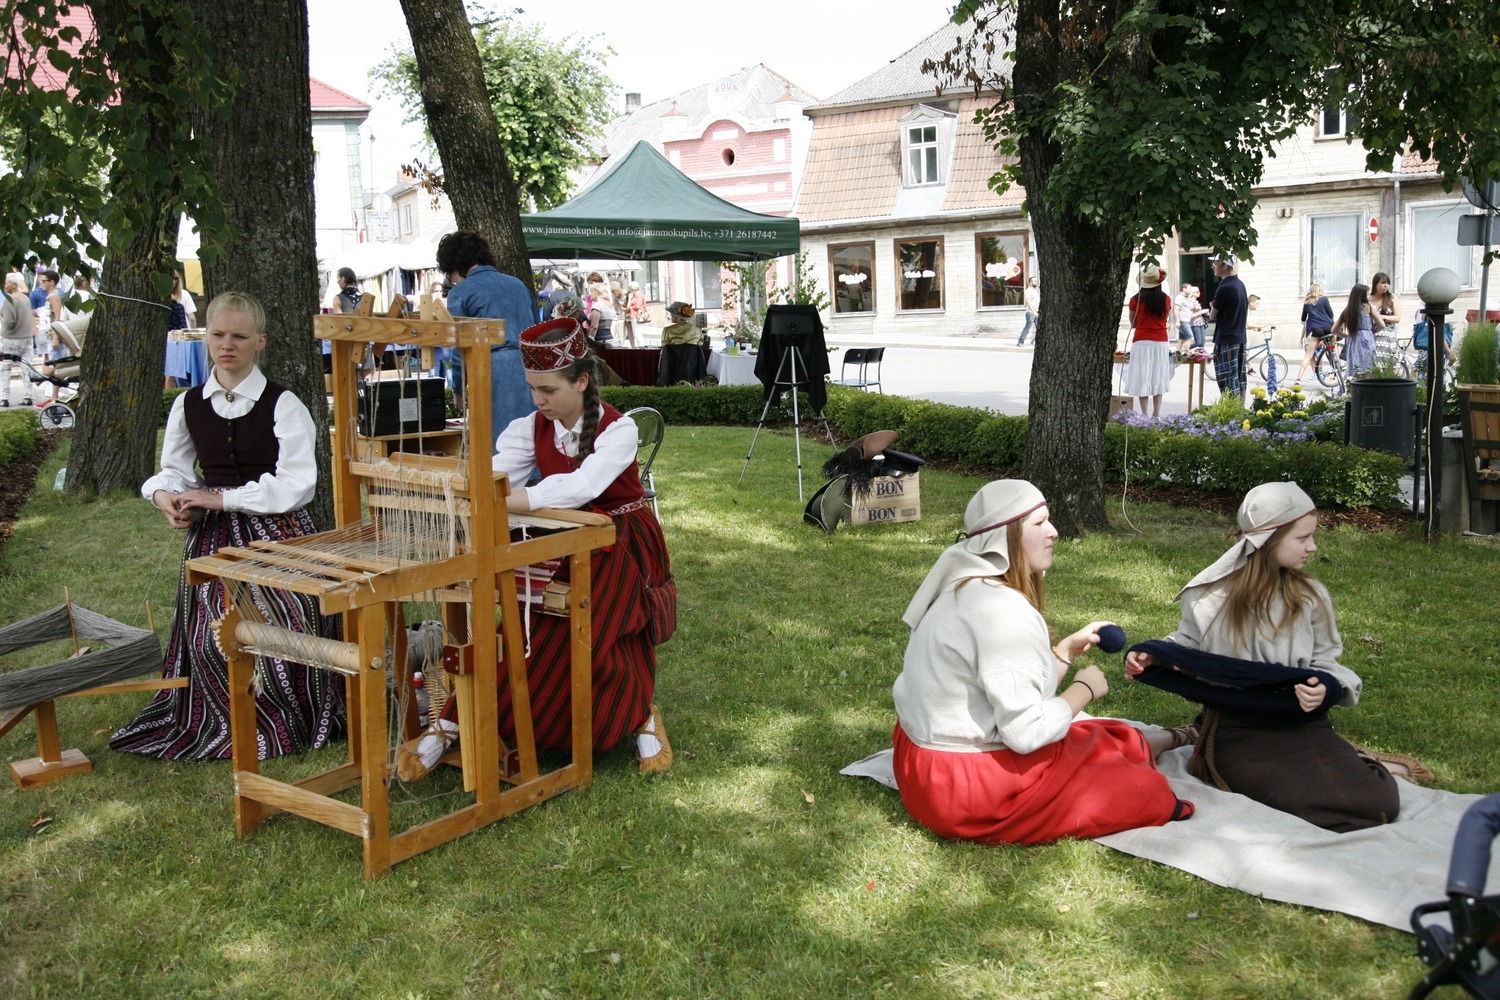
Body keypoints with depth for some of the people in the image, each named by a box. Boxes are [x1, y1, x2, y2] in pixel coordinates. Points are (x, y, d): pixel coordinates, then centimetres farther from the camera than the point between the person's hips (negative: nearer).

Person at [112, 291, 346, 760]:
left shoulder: (283, 404, -6)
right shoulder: (188, 405, 9)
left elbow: (297, 484, -13)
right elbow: (174, 470, 21)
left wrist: (223, 498, -15)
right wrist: (164, 494, -3)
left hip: (276, 534, -4)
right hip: (212, 537, 4)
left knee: (288, 629, -16)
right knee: (211, 635, -8)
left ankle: (289, 723, 7)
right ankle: (229, 724, 14)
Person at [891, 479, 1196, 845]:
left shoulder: (964, 586, 7)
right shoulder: (1002, 610, -24)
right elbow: (1026, 732, -25)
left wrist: (1069, 648, 12)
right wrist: (1085, 689, -10)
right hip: (968, 789, -10)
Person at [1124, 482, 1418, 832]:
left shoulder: (1310, 596, 4)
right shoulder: (1210, 595, 0)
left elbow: (1326, 661, 7)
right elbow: (1186, 646, 14)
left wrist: (1323, 687, -16)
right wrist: (1148, 659, -6)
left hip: (1301, 722, 2)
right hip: (1237, 730, -2)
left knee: (1379, 803, -19)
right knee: (1311, 802, -26)